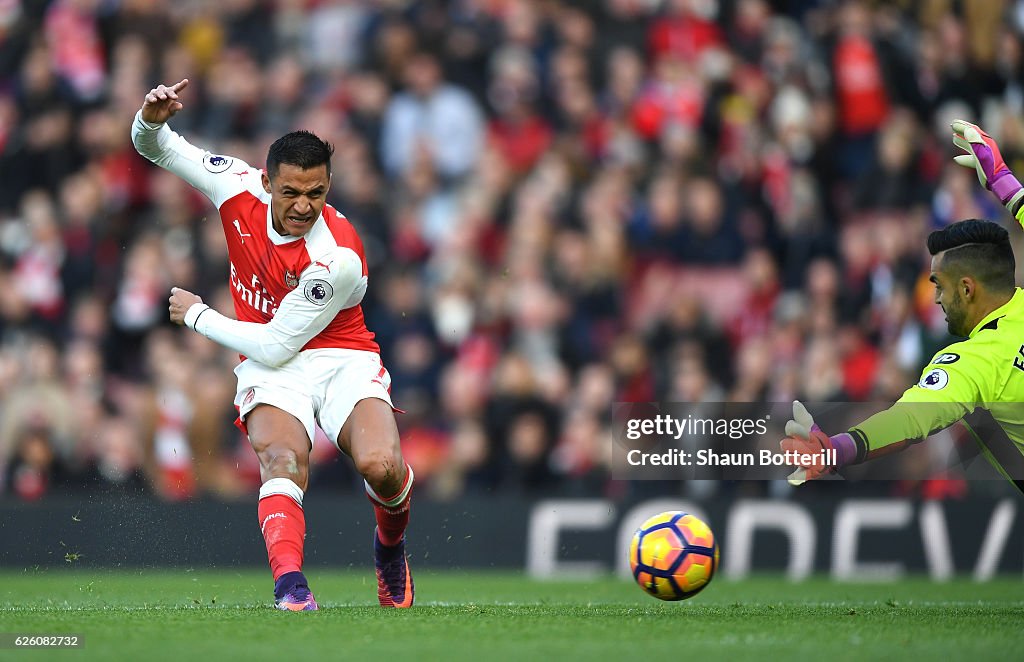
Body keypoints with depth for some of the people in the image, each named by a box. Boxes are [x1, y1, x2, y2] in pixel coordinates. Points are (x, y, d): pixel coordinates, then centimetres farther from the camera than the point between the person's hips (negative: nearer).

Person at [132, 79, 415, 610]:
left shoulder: (338, 257, -25)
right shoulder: (241, 189, -9)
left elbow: (275, 345, -20)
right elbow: (158, 148, 4)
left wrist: (196, 316, -9)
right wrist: (152, 119, -20)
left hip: (342, 360, -3)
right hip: (269, 371, 3)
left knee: (381, 466, -28)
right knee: (282, 460, -30)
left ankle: (391, 547, 7)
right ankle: (289, 583, -51)